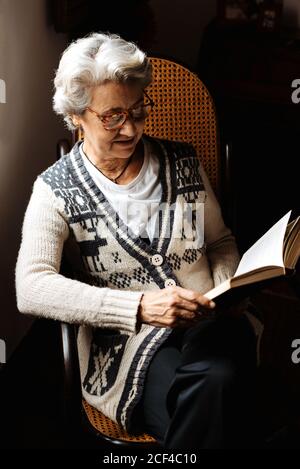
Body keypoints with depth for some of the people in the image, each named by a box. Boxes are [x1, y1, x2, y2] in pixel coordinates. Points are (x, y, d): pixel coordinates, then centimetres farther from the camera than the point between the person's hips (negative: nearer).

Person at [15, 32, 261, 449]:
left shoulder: (183, 163, 11)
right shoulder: (57, 189, 0)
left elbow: (220, 242, 21)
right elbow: (30, 288, -14)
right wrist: (139, 306, -25)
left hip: (209, 325, 3)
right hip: (129, 342, -3)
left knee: (218, 379, -34)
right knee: (210, 401, -34)